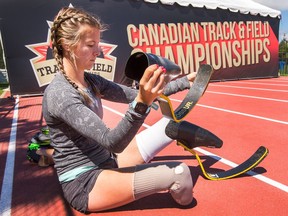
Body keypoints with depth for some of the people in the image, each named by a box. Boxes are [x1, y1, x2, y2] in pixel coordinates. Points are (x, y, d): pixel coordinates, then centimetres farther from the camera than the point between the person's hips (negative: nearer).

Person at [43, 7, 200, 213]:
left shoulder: (91, 81, 1)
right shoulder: (59, 94, -25)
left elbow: (133, 95, 0)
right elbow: (112, 142, -32)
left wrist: (185, 81, -1)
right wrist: (141, 103, -47)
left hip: (106, 162, 8)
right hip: (84, 184, -8)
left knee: (172, 123, 1)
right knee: (178, 173, -17)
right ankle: (184, 205, 14)